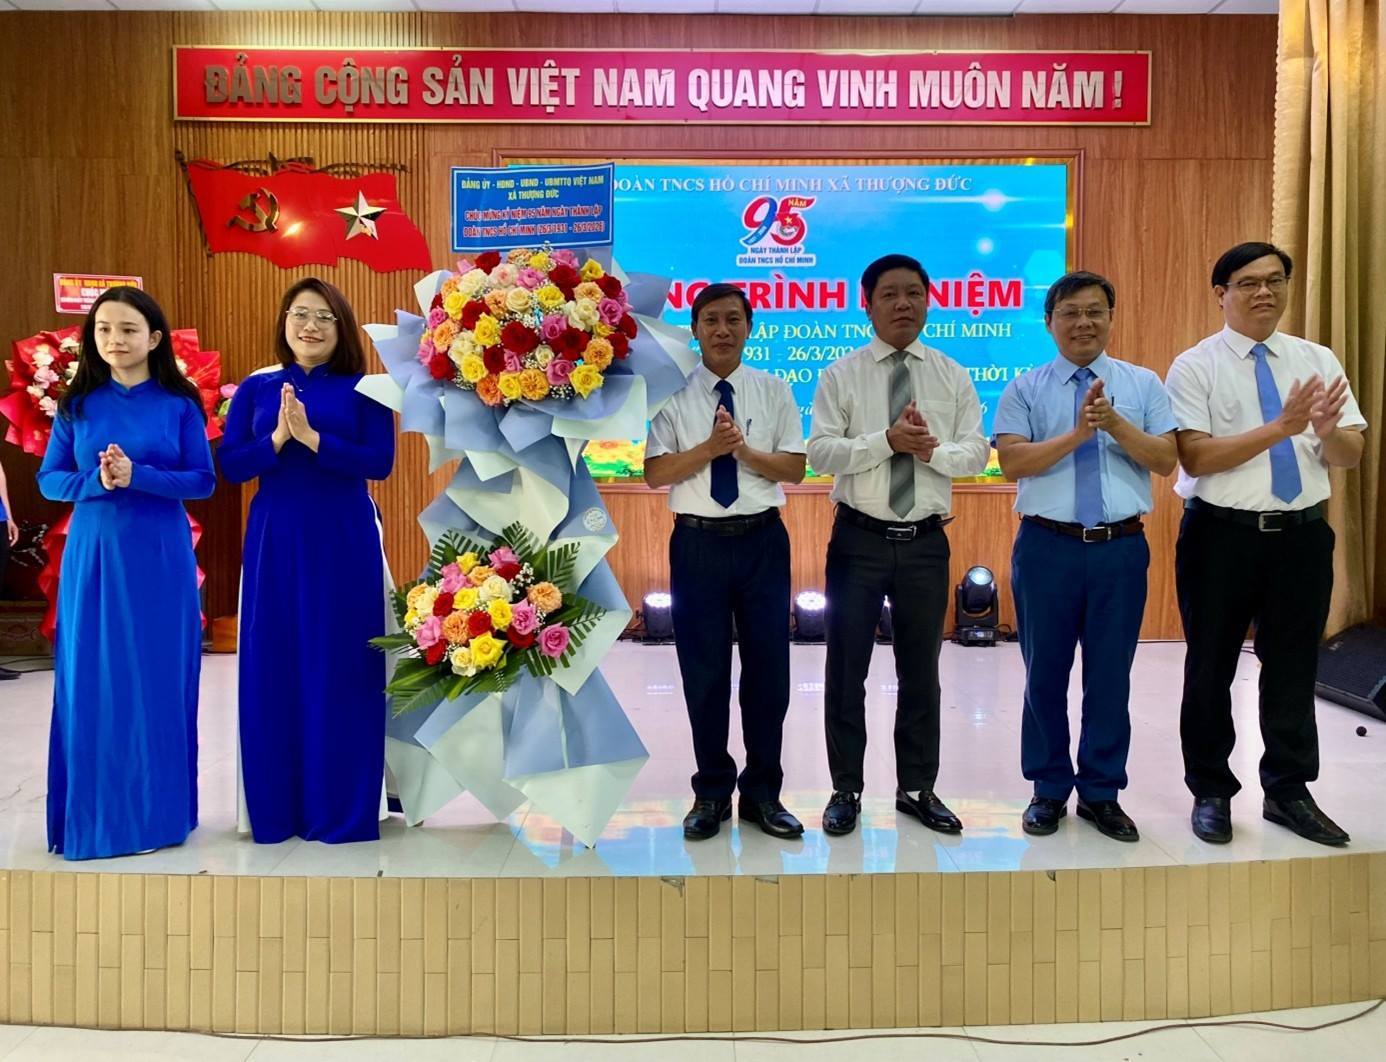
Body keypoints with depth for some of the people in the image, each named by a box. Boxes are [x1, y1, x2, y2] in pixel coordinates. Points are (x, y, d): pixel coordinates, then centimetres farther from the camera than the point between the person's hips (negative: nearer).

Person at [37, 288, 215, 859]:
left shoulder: (179, 404, 1)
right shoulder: (77, 404, 6)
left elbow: (204, 481, -3)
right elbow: (49, 479, 6)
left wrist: (137, 475, -17)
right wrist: (96, 481, -14)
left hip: (160, 557, -1)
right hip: (92, 554, 2)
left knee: (159, 680, 3)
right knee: (90, 680, 4)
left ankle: (156, 810, 17)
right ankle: (91, 814, 18)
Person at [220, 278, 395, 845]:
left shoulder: (363, 389, 2)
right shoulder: (256, 388, 9)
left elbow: (380, 461, -8)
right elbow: (230, 465, 3)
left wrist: (312, 437, -18)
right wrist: (278, 438, -14)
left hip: (344, 540, -2)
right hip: (273, 539, 2)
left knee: (340, 668, 1)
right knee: (273, 667, 4)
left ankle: (342, 807, 13)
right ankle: (276, 807, 18)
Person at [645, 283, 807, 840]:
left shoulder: (774, 391, 6)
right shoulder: (672, 394, 2)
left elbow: (795, 467, 1)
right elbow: (655, 473, -5)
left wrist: (743, 450, -14)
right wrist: (710, 447, -17)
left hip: (762, 540, 1)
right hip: (698, 542, -1)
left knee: (768, 666, 6)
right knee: (704, 670, 7)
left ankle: (762, 793, 23)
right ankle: (711, 792, 23)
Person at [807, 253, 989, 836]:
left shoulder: (953, 376, 6)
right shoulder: (841, 375, -1)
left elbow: (976, 453, 0)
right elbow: (820, 451, -11)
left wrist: (932, 449, -20)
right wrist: (888, 440, -22)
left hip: (925, 541, 2)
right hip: (860, 538, -2)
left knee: (922, 669, 12)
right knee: (847, 667, 6)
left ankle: (917, 789, 28)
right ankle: (846, 790, 21)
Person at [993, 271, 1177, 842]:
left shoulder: (1143, 384, 7)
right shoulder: (1025, 388, 2)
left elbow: (1166, 460, -1)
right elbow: (1012, 462, -9)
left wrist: (1115, 424, -14)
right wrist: (1077, 433, -18)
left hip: (1122, 547, 1)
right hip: (1047, 545, -1)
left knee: (1111, 676, 9)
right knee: (1045, 674, 7)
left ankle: (1102, 793, 24)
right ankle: (1048, 790, 23)